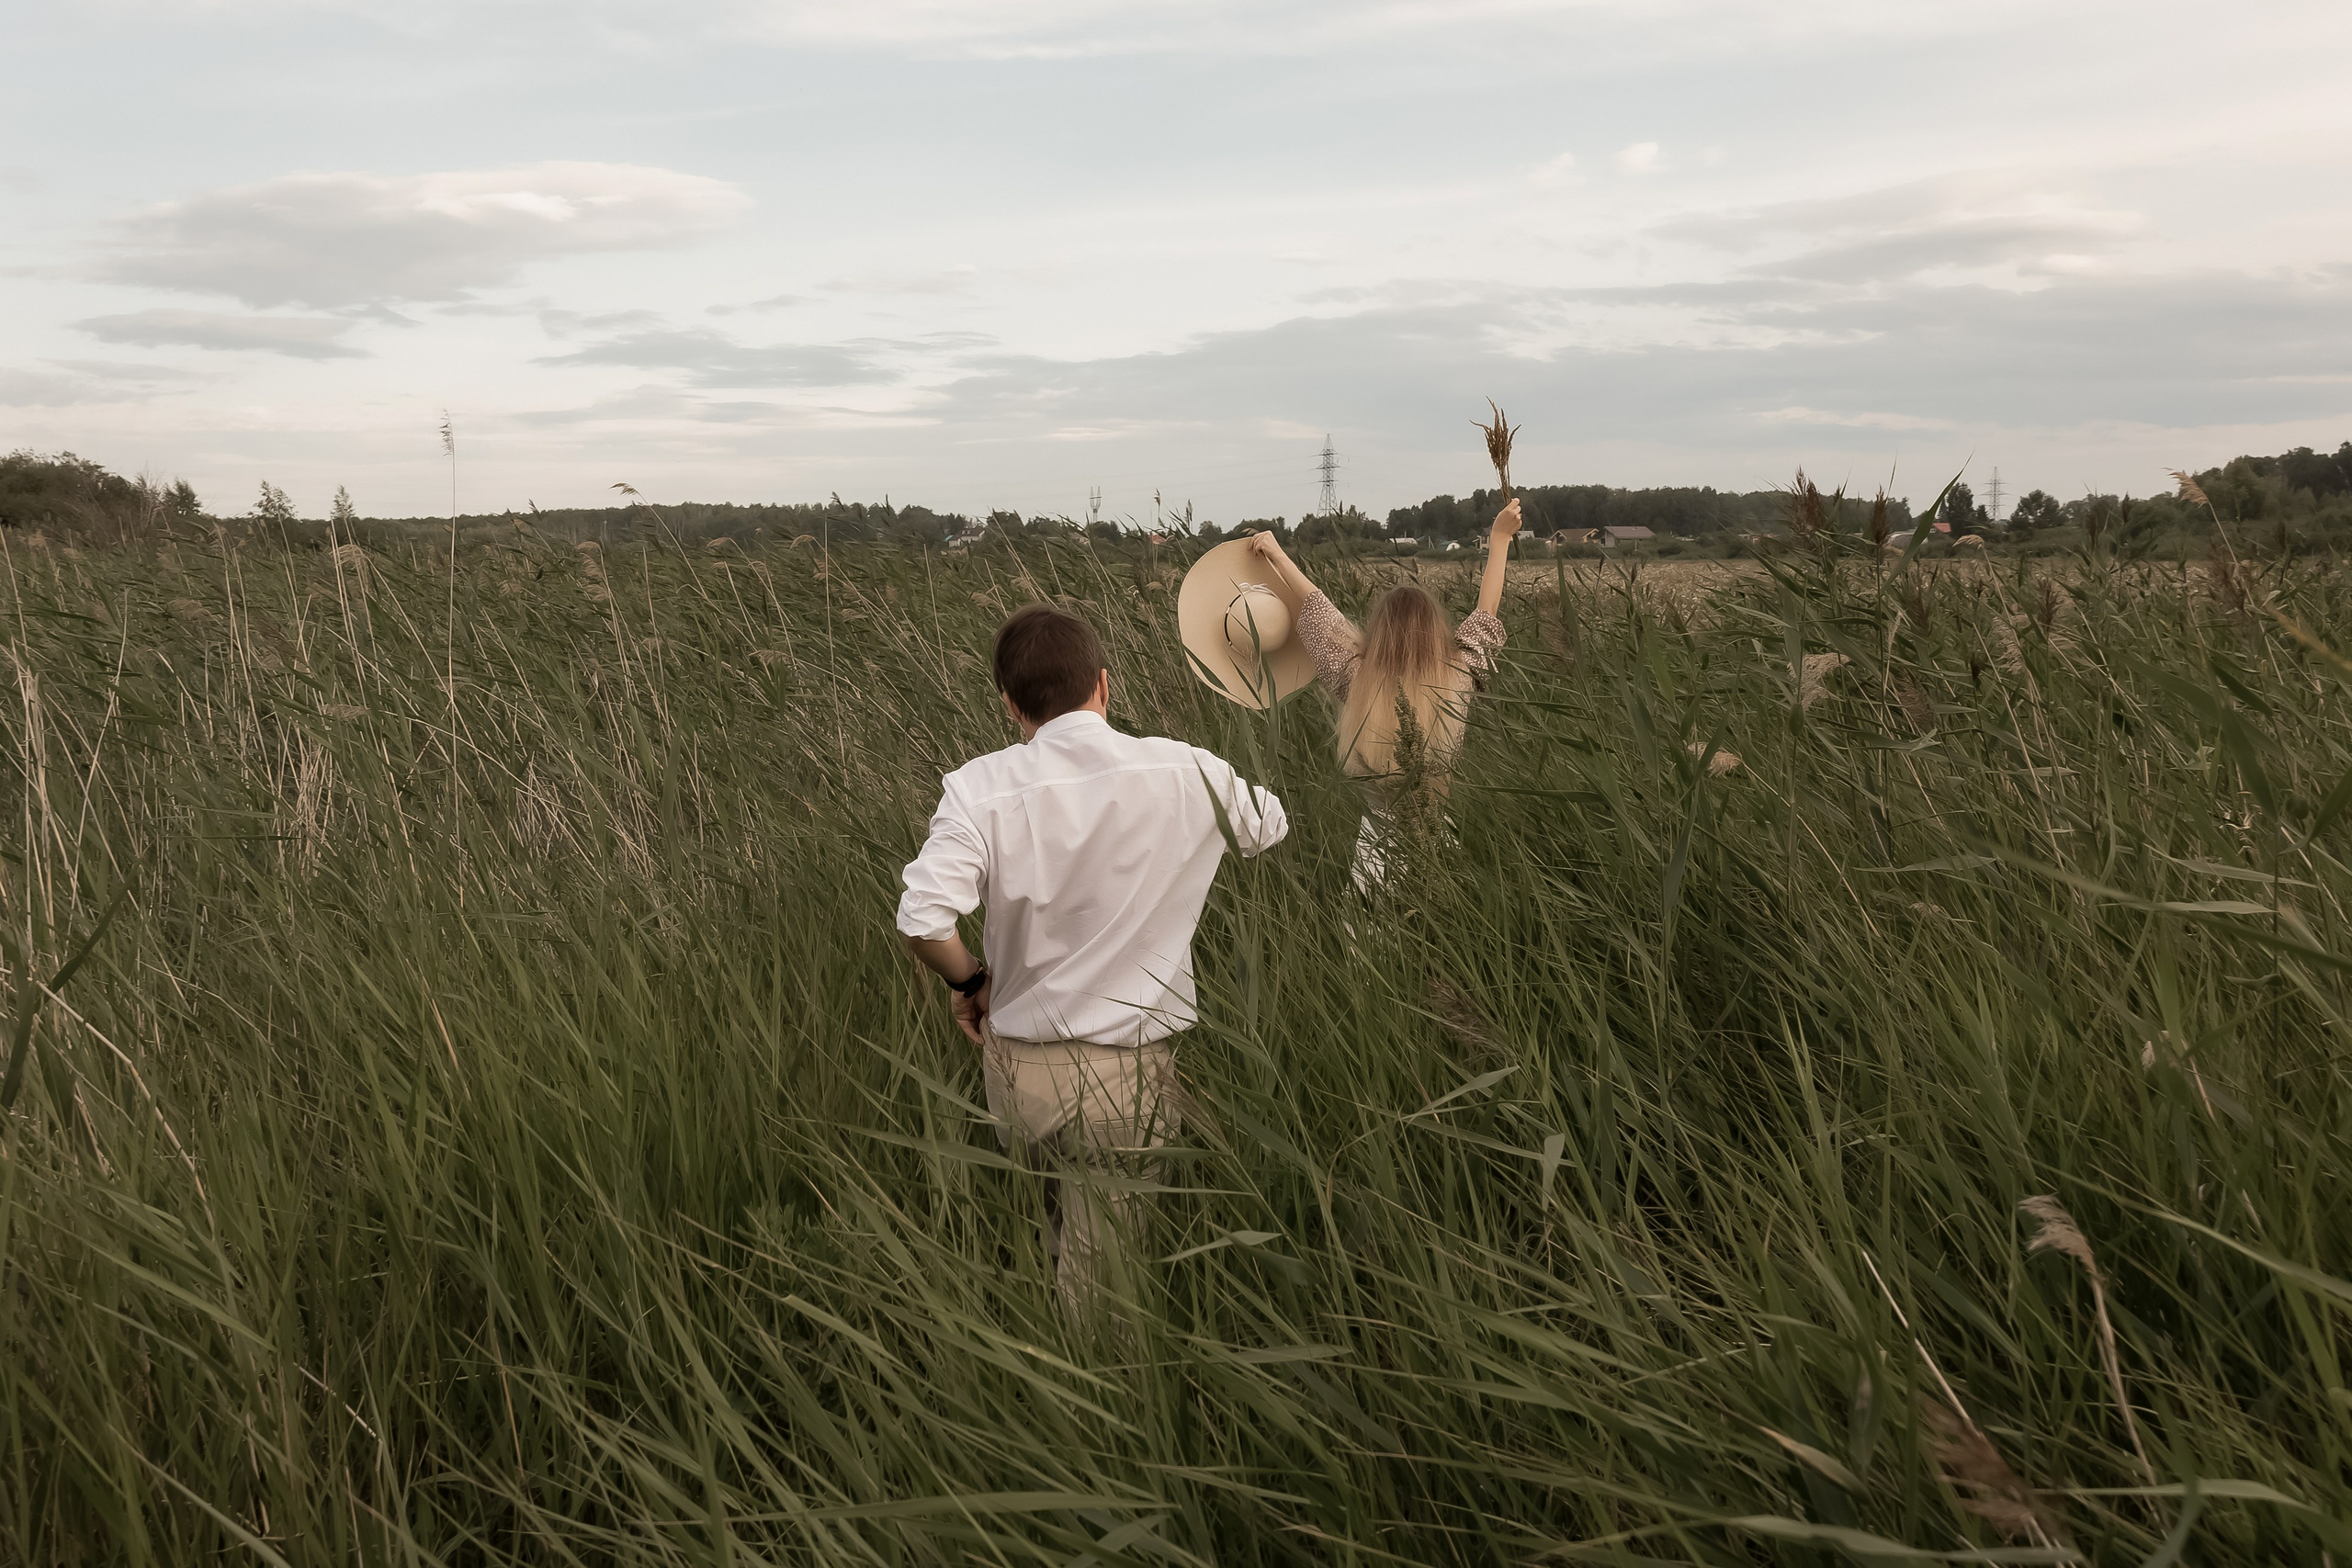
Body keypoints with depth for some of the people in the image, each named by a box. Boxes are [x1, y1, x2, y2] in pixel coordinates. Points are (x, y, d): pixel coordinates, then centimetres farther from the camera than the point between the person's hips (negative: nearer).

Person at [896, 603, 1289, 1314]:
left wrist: (971, 981, -3)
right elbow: (1270, 825, 9)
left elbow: (923, 921, -23)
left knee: (1044, 1243, 29)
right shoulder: (1186, 774, -11)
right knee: (1099, 1282, 12)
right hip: (1130, 1069, -1)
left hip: (1017, 1061, 2)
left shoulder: (980, 788, -14)